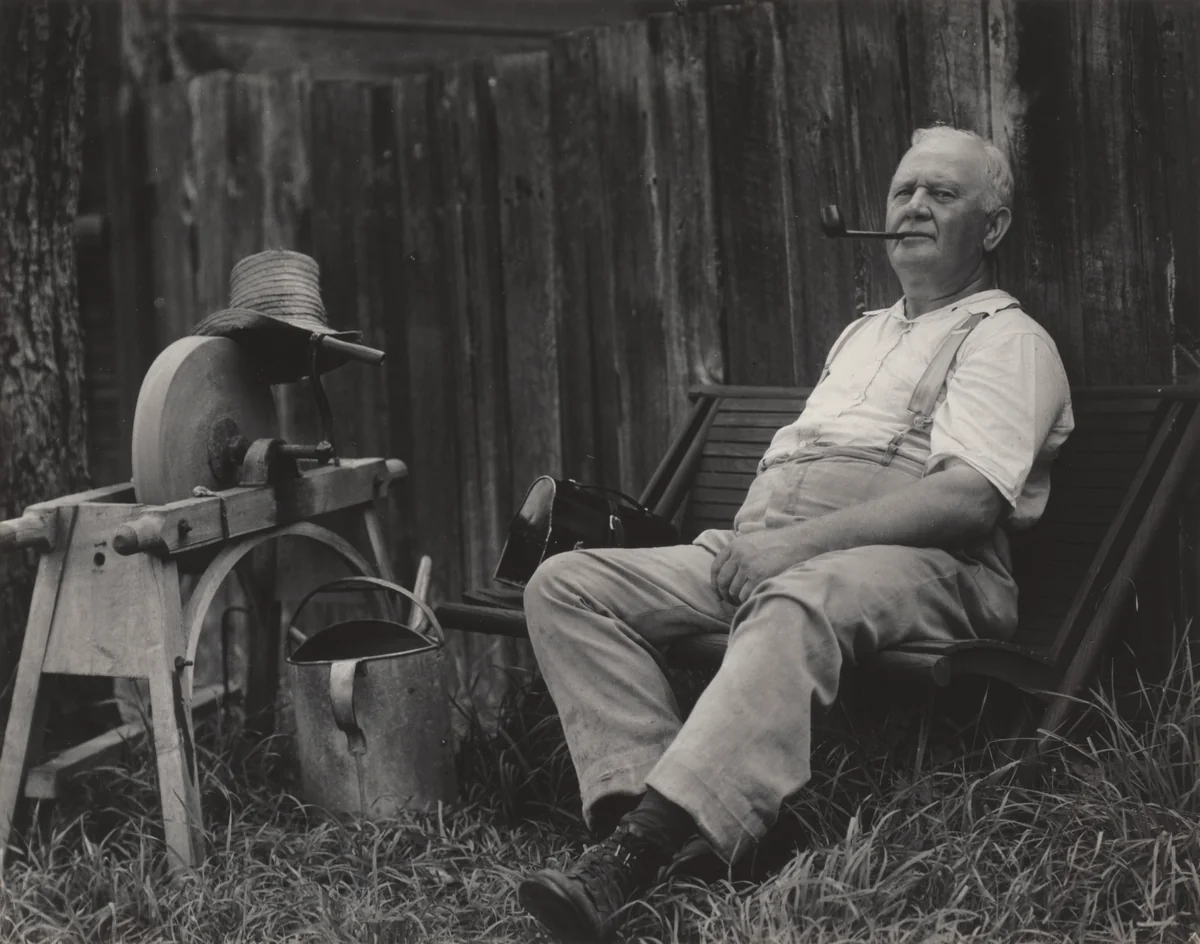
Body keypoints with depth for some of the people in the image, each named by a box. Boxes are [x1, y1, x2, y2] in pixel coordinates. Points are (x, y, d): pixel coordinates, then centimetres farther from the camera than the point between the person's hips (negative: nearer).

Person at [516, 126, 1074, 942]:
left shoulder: (1007, 339, 6)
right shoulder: (862, 333, 33)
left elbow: (971, 499, -11)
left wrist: (801, 541, -19)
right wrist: (745, 543, 6)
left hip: (920, 565, -8)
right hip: (767, 557, 8)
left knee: (797, 604, -42)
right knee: (567, 584, -12)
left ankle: (634, 856, -54)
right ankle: (644, 800, -32)